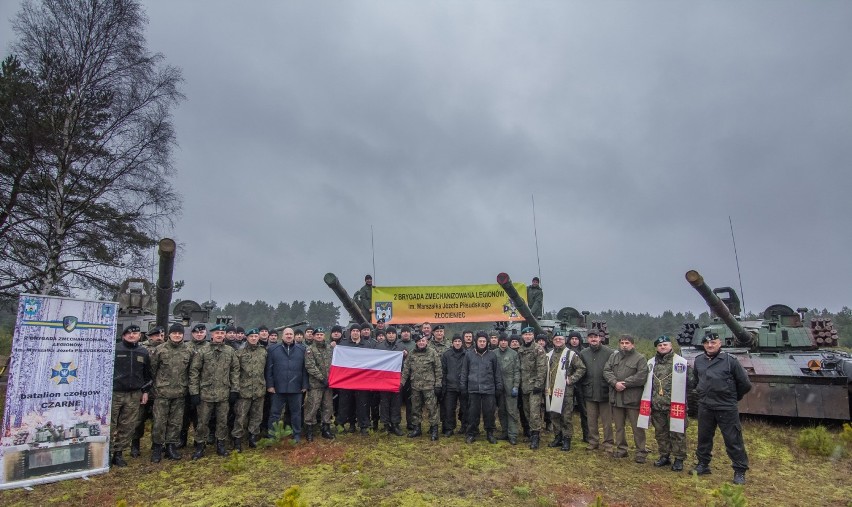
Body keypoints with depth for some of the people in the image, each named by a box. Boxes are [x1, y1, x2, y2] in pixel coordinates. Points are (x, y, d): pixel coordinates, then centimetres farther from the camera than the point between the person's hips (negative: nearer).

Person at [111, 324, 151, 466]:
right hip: (114, 393, -4)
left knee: (128, 427, 7)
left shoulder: (143, 352, 10)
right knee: (109, 425, -1)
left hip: (134, 396, 4)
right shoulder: (114, 349, -2)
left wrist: (145, 391, 14)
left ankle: (118, 453, 19)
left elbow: (147, 373, 18)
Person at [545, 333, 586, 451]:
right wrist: (546, 387, 13)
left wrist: (571, 379, -11)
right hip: (552, 390, 6)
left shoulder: (570, 354, -3)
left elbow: (582, 368, -6)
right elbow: (546, 372, 22)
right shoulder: (549, 355, 14)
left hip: (565, 391, -6)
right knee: (554, 415, 12)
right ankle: (558, 437, 24)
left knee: (566, 417, -2)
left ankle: (567, 439, 8)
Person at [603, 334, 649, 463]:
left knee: (637, 427, 2)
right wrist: (615, 383, -15)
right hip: (616, 398, 5)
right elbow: (606, 371, 1)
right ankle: (621, 449, 27)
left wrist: (624, 383, -16)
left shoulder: (640, 358, -4)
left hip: (633, 398, -5)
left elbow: (641, 377, -15)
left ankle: (641, 452, 14)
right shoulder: (613, 357, 11)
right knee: (619, 426, 14)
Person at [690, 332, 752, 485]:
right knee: (704, 438, 14)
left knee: (733, 440, 2)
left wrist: (733, 397, 9)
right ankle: (703, 465, 29)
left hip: (727, 408, -4)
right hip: (705, 408, 5)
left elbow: (745, 384, 0)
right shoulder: (698, 361, 4)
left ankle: (740, 471, 16)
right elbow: (694, 381, 23)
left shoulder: (730, 360, -9)